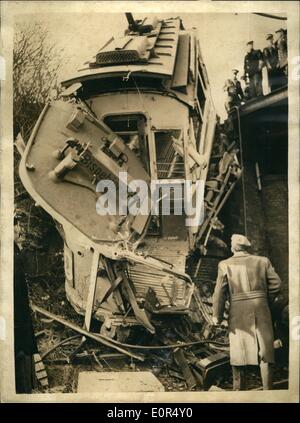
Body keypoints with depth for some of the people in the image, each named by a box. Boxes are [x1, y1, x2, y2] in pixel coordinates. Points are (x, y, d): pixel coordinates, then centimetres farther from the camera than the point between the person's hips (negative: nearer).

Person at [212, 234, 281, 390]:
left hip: (239, 313, -1)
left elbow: (220, 292, -7)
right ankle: (267, 388, 15)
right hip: (261, 311, 2)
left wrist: (217, 316, 2)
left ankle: (239, 389, 21)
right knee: (265, 350, 11)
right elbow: (276, 284, 0)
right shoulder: (263, 261, 2)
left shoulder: (225, 264, -4)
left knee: (239, 351, 12)